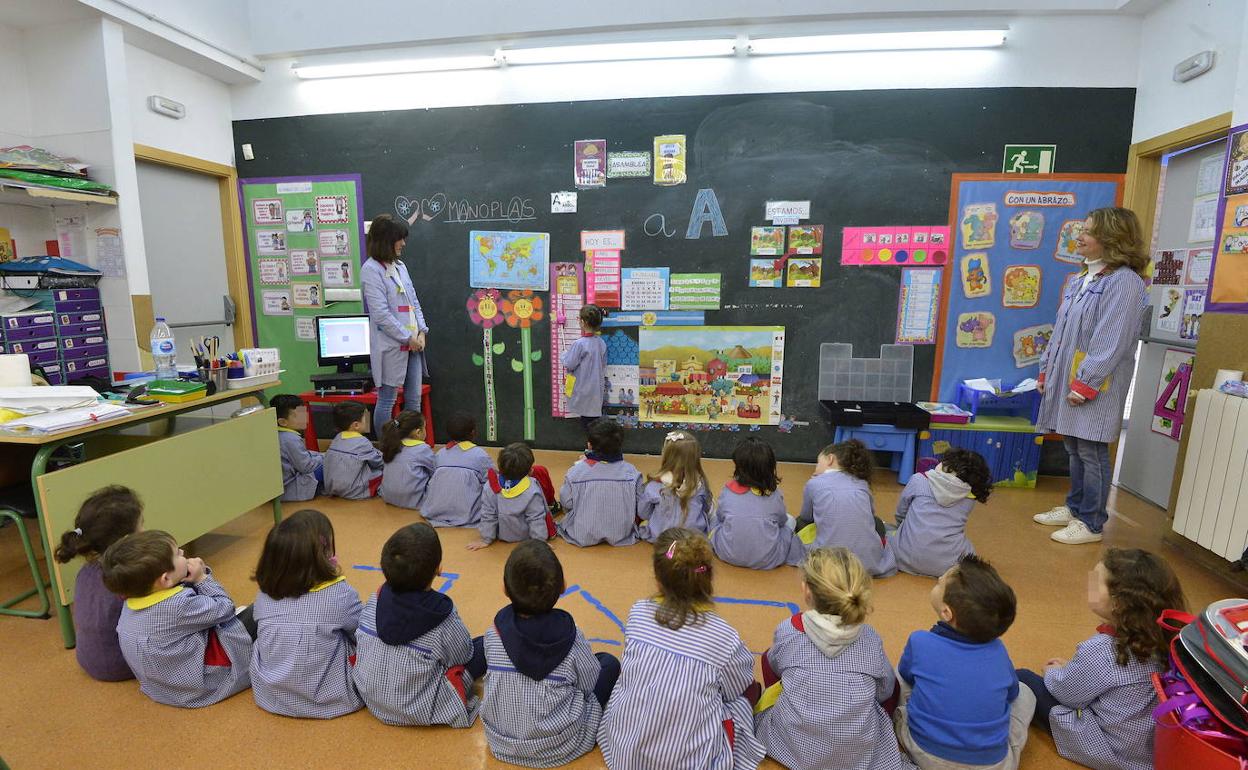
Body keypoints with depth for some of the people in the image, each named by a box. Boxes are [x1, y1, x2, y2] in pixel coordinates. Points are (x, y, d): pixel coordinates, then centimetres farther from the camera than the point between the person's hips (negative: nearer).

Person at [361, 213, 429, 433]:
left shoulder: (399, 265, 13)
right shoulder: (371, 270, -10)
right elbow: (381, 314, -16)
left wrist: (421, 332, 1)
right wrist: (408, 338, -12)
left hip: (413, 344, 7)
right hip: (391, 347, -7)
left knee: (414, 400, 11)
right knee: (387, 402, 3)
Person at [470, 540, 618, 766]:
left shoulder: (495, 633, -17)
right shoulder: (571, 637, -22)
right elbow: (591, 686, -6)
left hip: (501, 745, 2)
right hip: (560, 748, -2)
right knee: (609, 662, 11)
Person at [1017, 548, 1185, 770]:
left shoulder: (1101, 650, -32)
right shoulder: (1158, 638, -12)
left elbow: (1067, 693, -13)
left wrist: (1052, 673, 8)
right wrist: (1071, 668, 15)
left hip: (1109, 752, -7)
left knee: (1022, 679, 4)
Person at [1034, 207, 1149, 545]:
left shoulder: (1124, 281, -12)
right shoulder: (1082, 279, 15)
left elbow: (1112, 341, -18)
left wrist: (1085, 384, -20)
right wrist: (1046, 370, 16)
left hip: (1095, 383, -8)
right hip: (1066, 377, 8)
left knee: (1091, 452, -1)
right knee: (1074, 448, 16)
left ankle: (1092, 524, 10)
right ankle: (1074, 508, 29)